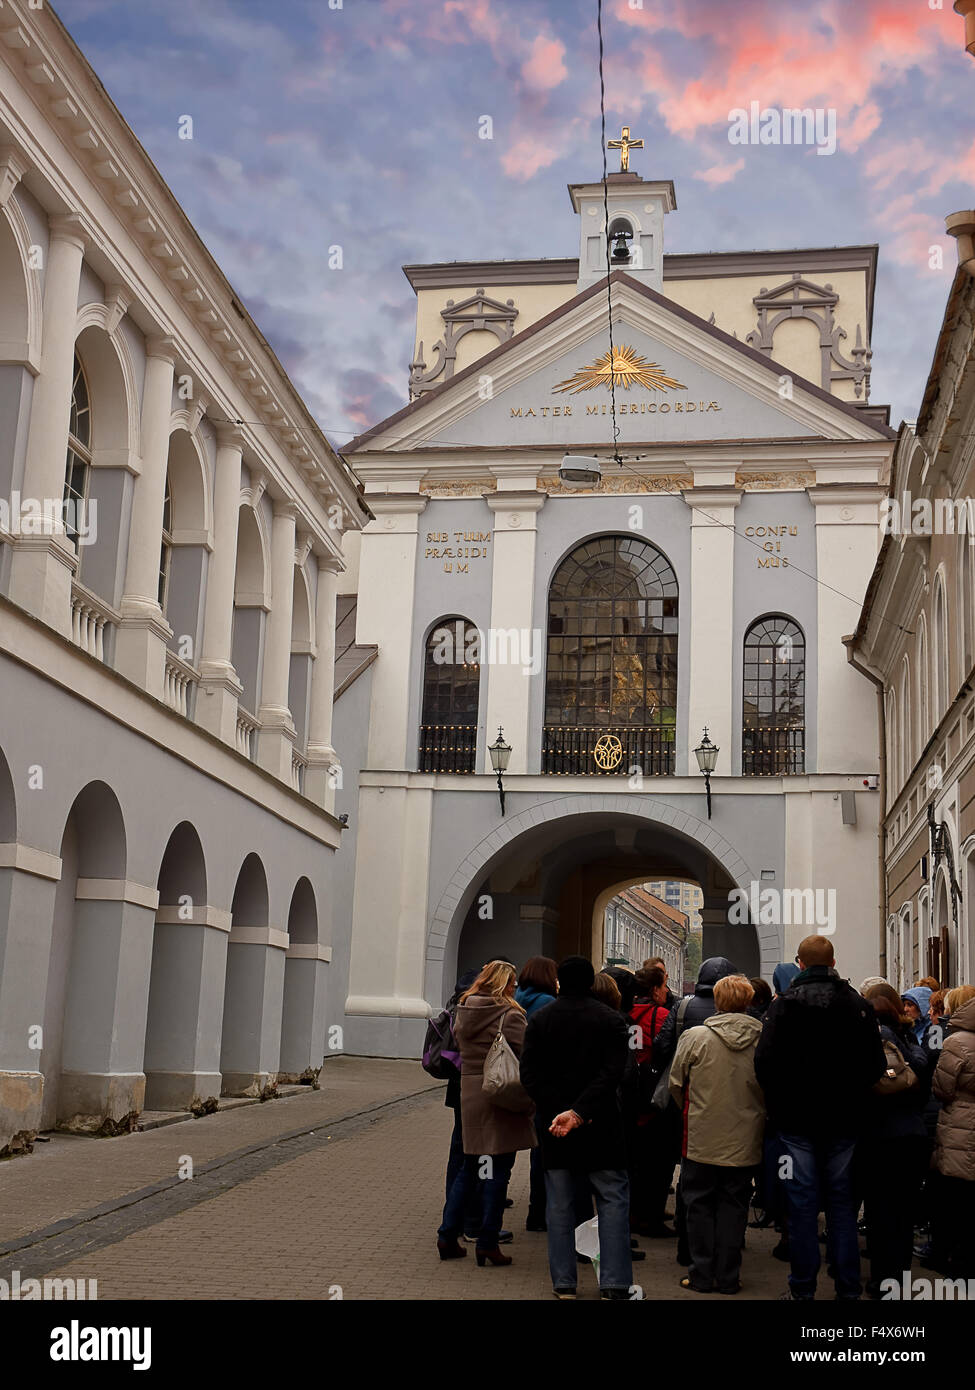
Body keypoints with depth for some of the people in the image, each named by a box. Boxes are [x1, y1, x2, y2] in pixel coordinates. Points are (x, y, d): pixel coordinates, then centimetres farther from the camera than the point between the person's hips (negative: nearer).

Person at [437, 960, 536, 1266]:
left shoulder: (463, 1011, 7)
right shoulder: (510, 1015, -12)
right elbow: (525, 1056, -14)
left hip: (469, 1092, 6)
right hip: (501, 1096, -6)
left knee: (469, 1168, 16)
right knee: (497, 1172, 2)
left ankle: (447, 1235, 15)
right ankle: (487, 1243, 3)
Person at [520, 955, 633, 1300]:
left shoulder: (539, 1020, 2)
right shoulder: (611, 1019, -4)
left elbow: (530, 1075, -6)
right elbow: (612, 1073, -14)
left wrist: (558, 1111, -12)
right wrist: (580, 1112, -18)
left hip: (554, 1123, 2)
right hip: (601, 1125, -2)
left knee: (559, 1204, 9)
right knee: (613, 1199, 6)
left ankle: (563, 1282, 12)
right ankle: (614, 1282, 1)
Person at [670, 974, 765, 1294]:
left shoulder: (694, 1037, -10)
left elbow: (676, 1084, -2)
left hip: (702, 1139, -2)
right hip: (745, 1141, 2)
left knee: (700, 1204, 11)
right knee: (734, 1205, 12)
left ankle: (702, 1275, 15)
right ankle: (728, 1277, 16)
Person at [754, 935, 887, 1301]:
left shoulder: (785, 1004, -9)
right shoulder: (859, 1005, 0)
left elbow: (765, 1062, -12)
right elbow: (877, 1065, 1)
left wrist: (778, 1105, 2)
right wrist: (853, 1099, 13)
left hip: (797, 1120, -2)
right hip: (843, 1120, 2)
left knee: (802, 1202, 4)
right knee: (842, 1201, 11)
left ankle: (803, 1287, 8)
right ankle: (848, 1287, 13)